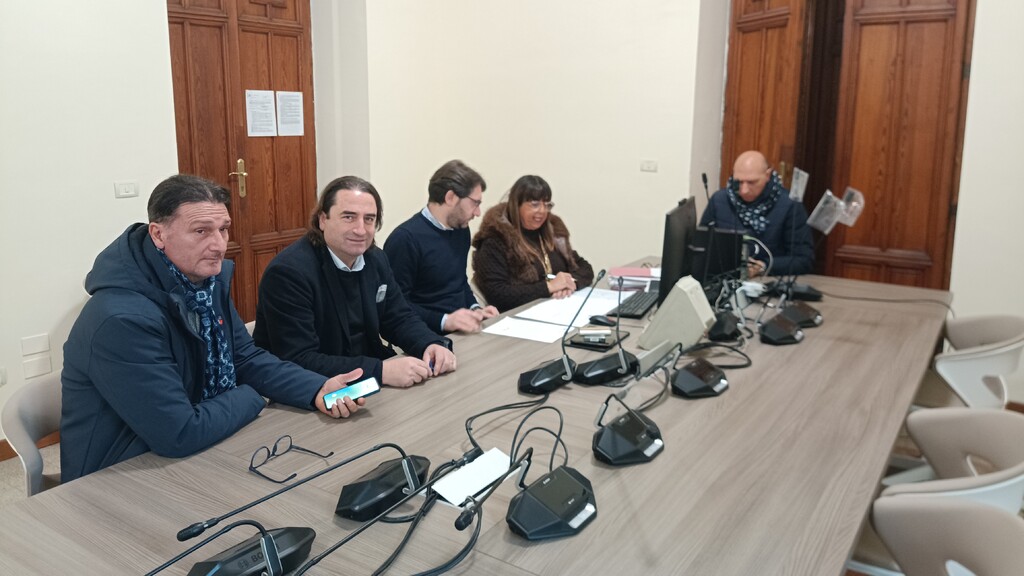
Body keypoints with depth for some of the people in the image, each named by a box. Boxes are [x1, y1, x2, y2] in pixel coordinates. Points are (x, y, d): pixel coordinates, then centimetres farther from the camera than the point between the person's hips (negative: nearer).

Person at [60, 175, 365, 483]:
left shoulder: (210, 278, -3)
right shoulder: (124, 319, -29)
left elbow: (246, 358, 5)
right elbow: (180, 436, -28)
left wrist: (318, 389, -11)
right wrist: (250, 398, -11)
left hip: (195, 455, 7)